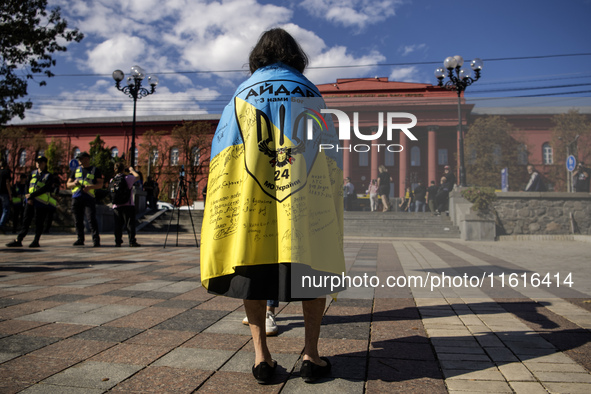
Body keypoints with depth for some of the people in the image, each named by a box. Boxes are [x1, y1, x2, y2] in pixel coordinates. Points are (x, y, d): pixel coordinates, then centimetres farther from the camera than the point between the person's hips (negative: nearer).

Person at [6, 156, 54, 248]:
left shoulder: (48, 176, -3)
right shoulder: (33, 174, 14)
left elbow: (44, 189, -14)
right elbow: (27, 185, 9)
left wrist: (31, 195, -17)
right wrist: (28, 198, -6)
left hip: (41, 202, -5)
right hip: (30, 202, 5)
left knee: (39, 223, 0)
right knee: (26, 222, 8)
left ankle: (36, 241, 8)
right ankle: (18, 240, 11)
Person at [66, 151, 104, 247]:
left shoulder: (95, 170, 10)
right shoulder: (76, 170, 21)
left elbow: (100, 184, 3)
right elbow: (68, 184, 20)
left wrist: (90, 187, -15)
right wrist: (74, 183, -4)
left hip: (89, 197, -4)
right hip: (76, 198, 5)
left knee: (91, 219, -13)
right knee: (78, 220, 6)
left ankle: (96, 239, -11)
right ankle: (80, 239, 15)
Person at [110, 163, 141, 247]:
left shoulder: (112, 180, 6)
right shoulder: (128, 178, -8)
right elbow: (137, 176, 8)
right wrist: (132, 170, 28)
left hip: (116, 206, 4)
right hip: (128, 205, -4)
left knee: (117, 225, 8)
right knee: (130, 224, 0)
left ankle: (118, 241, 10)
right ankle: (132, 241, -1)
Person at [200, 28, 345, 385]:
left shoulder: (242, 94, 17)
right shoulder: (310, 94, 15)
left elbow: (220, 147, 12)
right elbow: (331, 151, 11)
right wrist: (331, 194, 19)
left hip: (248, 190, 1)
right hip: (305, 189, 0)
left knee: (251, 263, 6)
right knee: (313, 265, 6)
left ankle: (261, 353, 0)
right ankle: (311, 353, 2)